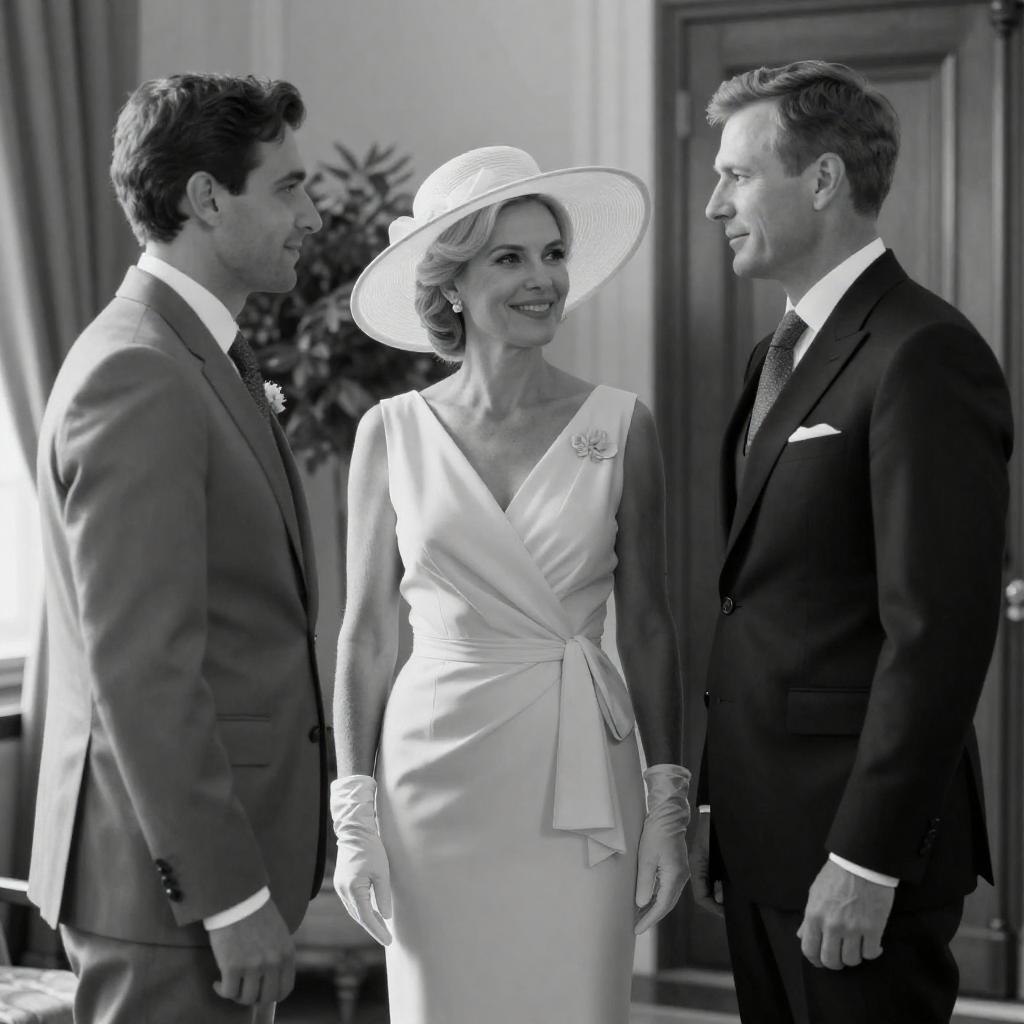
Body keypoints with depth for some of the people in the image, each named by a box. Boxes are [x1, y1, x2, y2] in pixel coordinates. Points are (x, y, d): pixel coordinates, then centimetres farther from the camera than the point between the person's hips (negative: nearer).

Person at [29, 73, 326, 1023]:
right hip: (172, 875, -9)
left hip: (223, 853, 9)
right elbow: (140, 668, -22)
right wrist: (231, 894, -21)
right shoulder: (136, 375, -17)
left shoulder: (200, 358, 14)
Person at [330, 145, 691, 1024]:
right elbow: (366, 634, 4)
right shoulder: (393, 433, 1)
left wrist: (669, 804, -1)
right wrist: (354, 812, -1)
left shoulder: (620, 427, 0)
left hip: (581, 782, 0)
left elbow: (648, 628, 4)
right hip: (436, 780, 0)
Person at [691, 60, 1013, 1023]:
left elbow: (938, 629, -19)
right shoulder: (781, 356, 15)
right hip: (760, 833, 8)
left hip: (855, 835, -8)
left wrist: (864, 860, -19)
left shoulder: (923, 355, -14)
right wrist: (714, 804, 12)